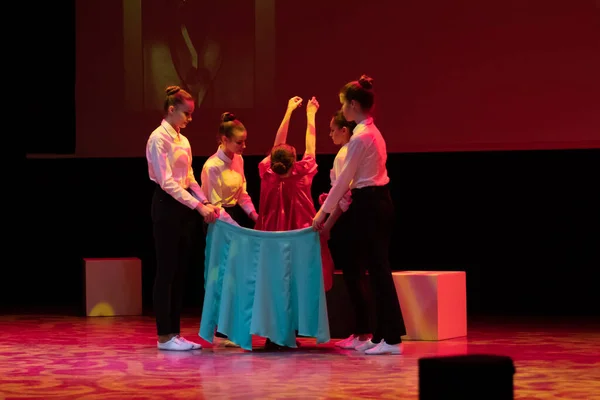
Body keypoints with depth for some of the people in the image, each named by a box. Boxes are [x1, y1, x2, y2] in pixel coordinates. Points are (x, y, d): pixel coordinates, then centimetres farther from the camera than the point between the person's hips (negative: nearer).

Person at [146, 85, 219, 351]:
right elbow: (167, 182, -18)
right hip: (166, 206, -8)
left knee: (180, 271, 9)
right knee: (166, 271, -5)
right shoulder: (159, 138, -11)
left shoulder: (183, 140, 14)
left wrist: (206, 203, -1)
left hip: (184, 207, 8)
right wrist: (198, 205, -22)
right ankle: (164, 336, -1)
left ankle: (174, 333, 13)